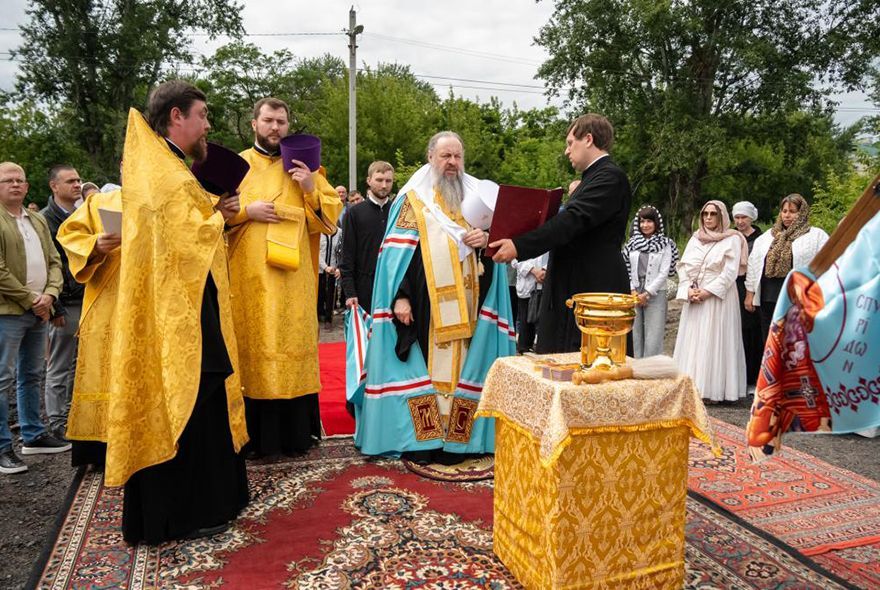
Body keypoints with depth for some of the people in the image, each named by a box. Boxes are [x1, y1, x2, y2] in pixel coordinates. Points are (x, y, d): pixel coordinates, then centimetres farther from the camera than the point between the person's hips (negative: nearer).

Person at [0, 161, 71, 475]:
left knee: (31, 376, 15)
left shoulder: (38, 220, 15)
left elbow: (54, 261, 13)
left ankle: (33, 436, 26)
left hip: (38, 312, 7)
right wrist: (31, 299, -13)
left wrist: (49, 294, -4)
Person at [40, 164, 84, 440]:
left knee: (78, 365, 12)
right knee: (59, 368, 2)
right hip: (65, 304, -6)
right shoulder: (45, 219, -6)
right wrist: (54, 308, -15)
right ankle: (57, 425, 11)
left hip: (88, 301, 6)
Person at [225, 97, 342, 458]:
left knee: (294, 345, 2)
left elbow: (331, 217, 9)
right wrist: (245, 211, -10)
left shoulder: (303, 167, 14)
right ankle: (256, 435, 9)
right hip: (249, 278, -1)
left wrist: (311, 189, -8)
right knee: (252, 347, -1)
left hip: (293, 278, 1)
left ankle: (297, 432, 12)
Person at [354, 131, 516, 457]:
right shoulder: (414, 198, 5)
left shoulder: (477, 195, 16)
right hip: (425, 303, -3)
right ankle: (422, 436, 5)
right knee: (425, 365, -2)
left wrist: (487, 238, -8)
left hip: (466, 303, 3)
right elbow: (398, 252, -2)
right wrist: (400, 296, -12)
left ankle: (455, 436, 9)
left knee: (461, 366, 2)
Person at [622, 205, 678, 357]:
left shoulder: (665, 244, 1)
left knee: (653, 335, -5)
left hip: (655, 294, -3)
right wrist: (633, 291, -4)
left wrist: (647, 293, -10)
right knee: (635, 332, 5)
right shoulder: (632, 243, 10)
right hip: (634, 295, 3)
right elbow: (626, 269, 7)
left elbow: (664, 273, -5)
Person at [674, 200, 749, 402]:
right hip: (694, 298, 5)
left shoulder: (732, 240, -1)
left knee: (714, 341, -5)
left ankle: (713, 390, -2)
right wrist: (688, 289, -8)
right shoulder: (695, 238, 14)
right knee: (691, 342, 3)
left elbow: (730, 273, -9)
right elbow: (684, 266, 8)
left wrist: (707, 292, -15)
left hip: (718, 299, -5)